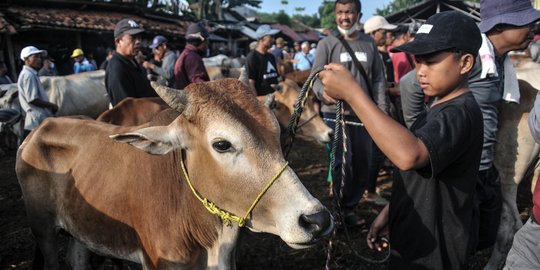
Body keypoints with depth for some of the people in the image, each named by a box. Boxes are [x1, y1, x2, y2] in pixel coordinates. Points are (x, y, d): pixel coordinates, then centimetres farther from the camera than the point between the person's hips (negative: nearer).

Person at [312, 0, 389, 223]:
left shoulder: (369, 44, 9)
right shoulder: (327, 44, -3)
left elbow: (378, 79, 11)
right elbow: (316, 77, -8)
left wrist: (382, 109, 3)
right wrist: (324, 92, -30)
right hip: (335, 113, -4)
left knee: (365, 162, 12)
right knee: (343, 162, -6)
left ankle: (350, 205, 31)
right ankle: (344, 210, 14)